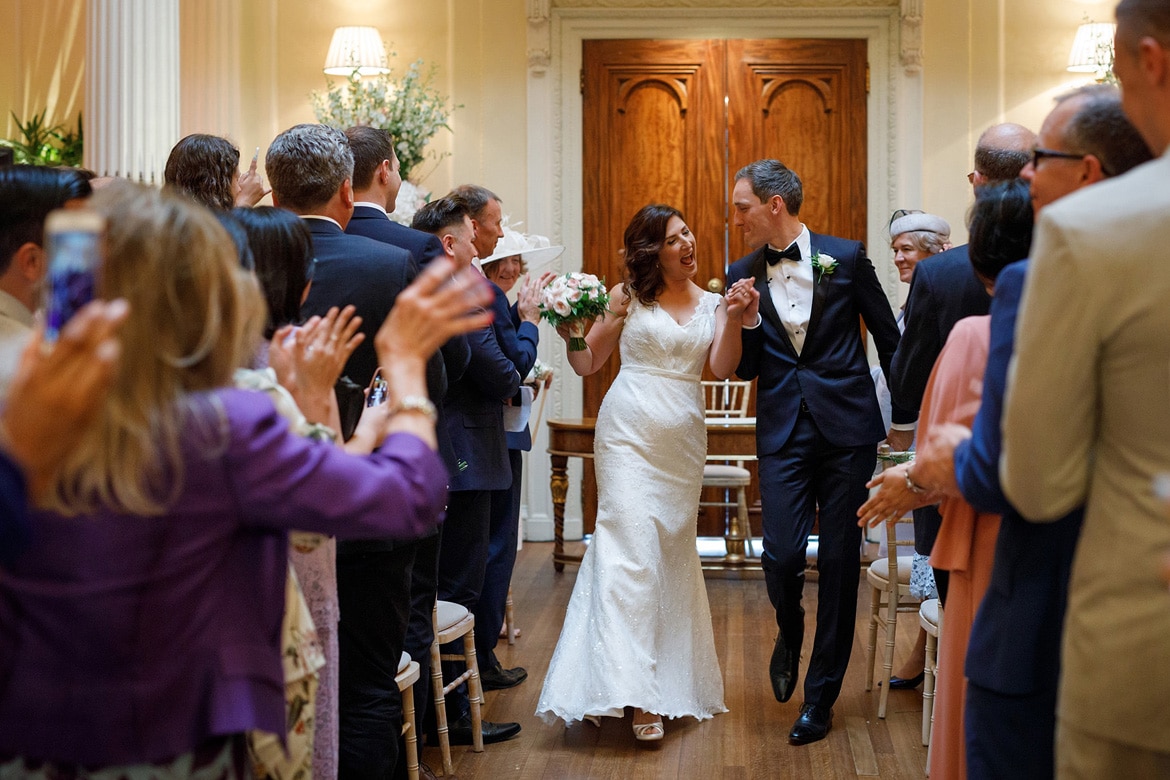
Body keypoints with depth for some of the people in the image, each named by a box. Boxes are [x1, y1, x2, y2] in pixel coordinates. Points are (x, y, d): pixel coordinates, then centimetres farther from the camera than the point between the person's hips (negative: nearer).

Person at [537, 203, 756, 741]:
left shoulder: (712, 303, 11)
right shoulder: (627, 297, 4)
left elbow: (722, 368, -2)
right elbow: (588, 363, 5)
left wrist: (734, 317, -15)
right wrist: (570, 336, -14)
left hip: (683, 440, 4)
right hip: (630, 433, -4)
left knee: (674, 550, 10)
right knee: (632, 546, -13)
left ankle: (673, 679, 22)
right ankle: (636, 694, -17)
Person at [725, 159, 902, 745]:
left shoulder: (845, 257, 0)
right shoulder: (743, 276, 6)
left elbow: (888, 338, 8)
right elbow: (745, 369, 10)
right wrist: (745, 321, -9)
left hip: (848, 429, -1)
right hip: (782, 432, 1)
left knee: (839, 563, 3)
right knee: (782, 554, -10)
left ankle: (820, 697, 16)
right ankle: (789, 636, 25)